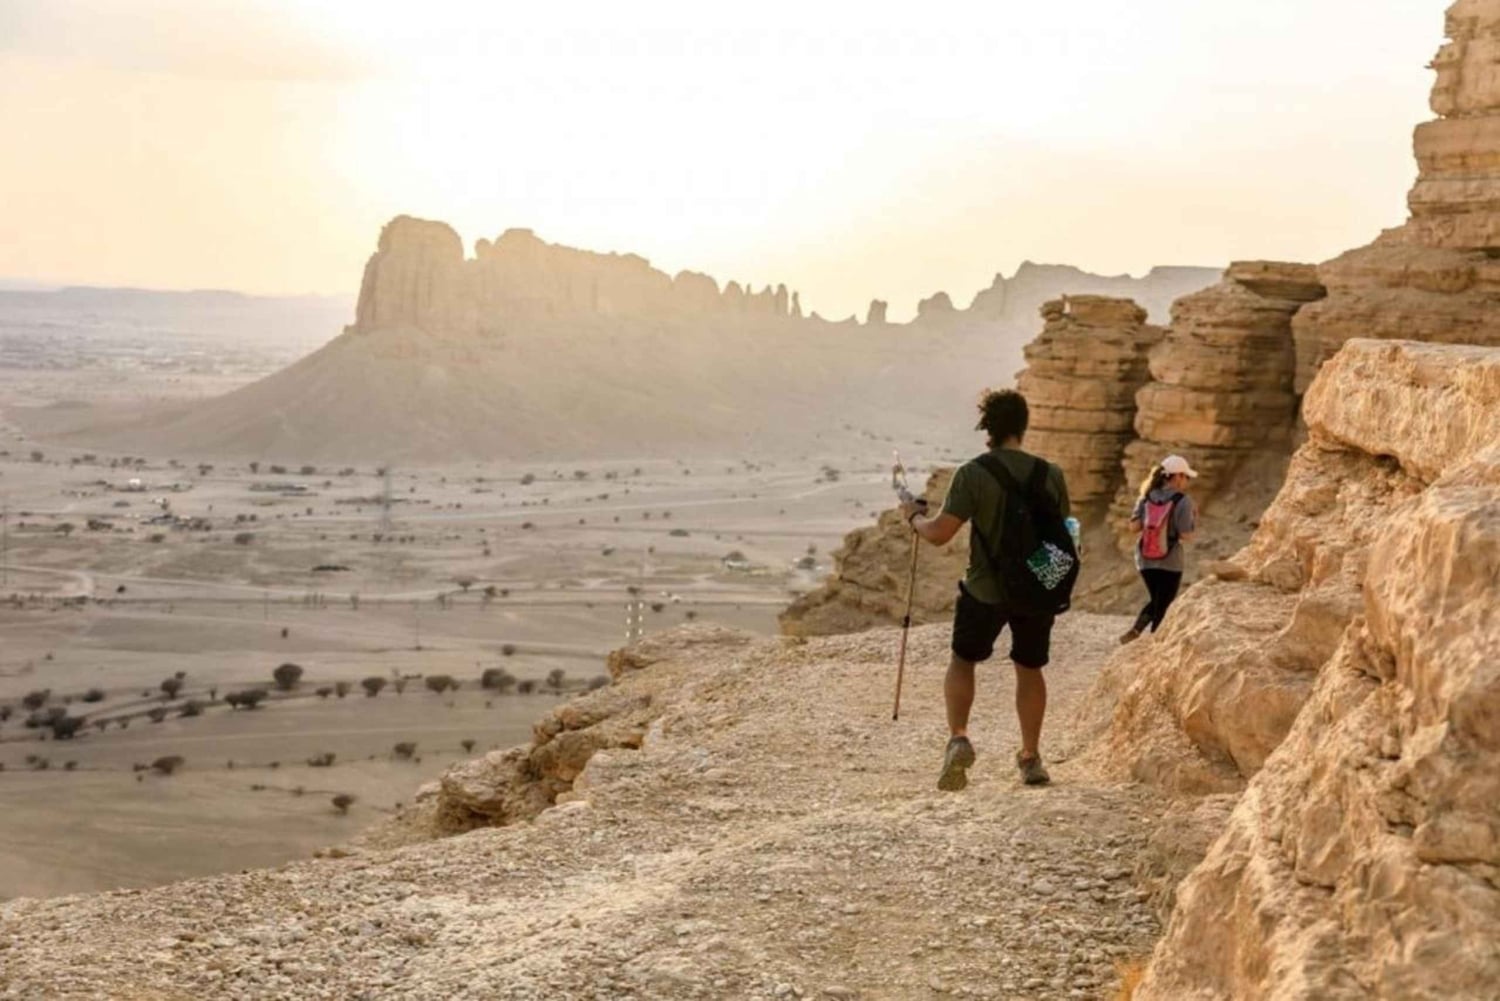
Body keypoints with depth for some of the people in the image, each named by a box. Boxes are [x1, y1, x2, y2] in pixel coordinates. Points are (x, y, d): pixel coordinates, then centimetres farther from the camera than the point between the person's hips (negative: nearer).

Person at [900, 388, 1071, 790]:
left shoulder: (972, 474, -14)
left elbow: (939, 533, -16)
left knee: (962, 661, 16)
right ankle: (1031, 757, 22)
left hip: (985, 590, -2)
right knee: (1029, 669, 18)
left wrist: (914, 516, 3)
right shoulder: (1050, 474, -4)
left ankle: (958, 738, -2)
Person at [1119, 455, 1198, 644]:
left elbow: (1134, 526, 0)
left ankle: (1134, 632, 5)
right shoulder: (1183, 501, -13)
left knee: (1155, 600, 23)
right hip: (1170, 563, -5)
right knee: (1162, 606, 8)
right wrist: (1194, 519, 2)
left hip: (1145, 560, 5)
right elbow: (1186, 536, -15)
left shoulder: (1146, 497, 0)